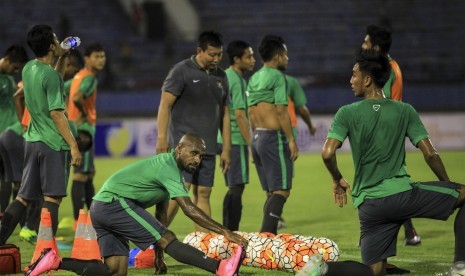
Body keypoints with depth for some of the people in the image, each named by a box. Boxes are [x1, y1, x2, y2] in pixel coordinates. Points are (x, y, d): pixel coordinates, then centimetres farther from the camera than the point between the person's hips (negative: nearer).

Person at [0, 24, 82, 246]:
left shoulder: (29, 68, 10)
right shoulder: (50, 75, -14)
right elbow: (56, 113, -18)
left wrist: (62, 58, 24)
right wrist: (73, 145, -17)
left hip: (32, 141, 8)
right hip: (53, 144, -8)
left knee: (23, 197, 12)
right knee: (52, 199, -4)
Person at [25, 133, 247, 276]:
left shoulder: (167, 167, 19)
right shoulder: (168, 168, -13)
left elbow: (161, 213, 23)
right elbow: (189, 209, -22)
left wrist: (159, 255, 22)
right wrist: (225, 232, -24)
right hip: (116, 203, -10)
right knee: (169, 239, -18)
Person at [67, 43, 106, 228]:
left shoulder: (79, 76, 14)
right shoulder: (90, 78, -14)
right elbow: (76, 98, -32)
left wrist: (71, 115, 15)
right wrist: (84, 115, -14)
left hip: (75, 127, 10)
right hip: (83, 129, -10)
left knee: (89, 173, 17)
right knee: (81, 175, -8)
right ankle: (78, 221, -7)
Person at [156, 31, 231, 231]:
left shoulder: (220, 76, 15)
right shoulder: (182, 71, -3)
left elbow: (224, 114, 19)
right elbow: (165, 105, -7)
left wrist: (226, 149, 14)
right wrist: (162, 138, -16)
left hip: (208, 147, 6)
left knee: (203, 194, 3)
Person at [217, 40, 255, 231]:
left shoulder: (225, 77, 16)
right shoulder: (237, 81, -14)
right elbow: (240, 114, -19)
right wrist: (250, 144, -18)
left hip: (225, 139, 10)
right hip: (236, 140, -10)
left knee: (233, 188, 13)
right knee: (237, 187, -8)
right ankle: (232, 235, -9)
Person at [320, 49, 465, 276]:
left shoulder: (347, 114, 2)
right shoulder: (405, 111, 5)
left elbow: (328, 153, -10)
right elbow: (430, 154, 2)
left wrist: (337, 180, 10)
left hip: (368, 205, 2)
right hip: (402, 194, -2)